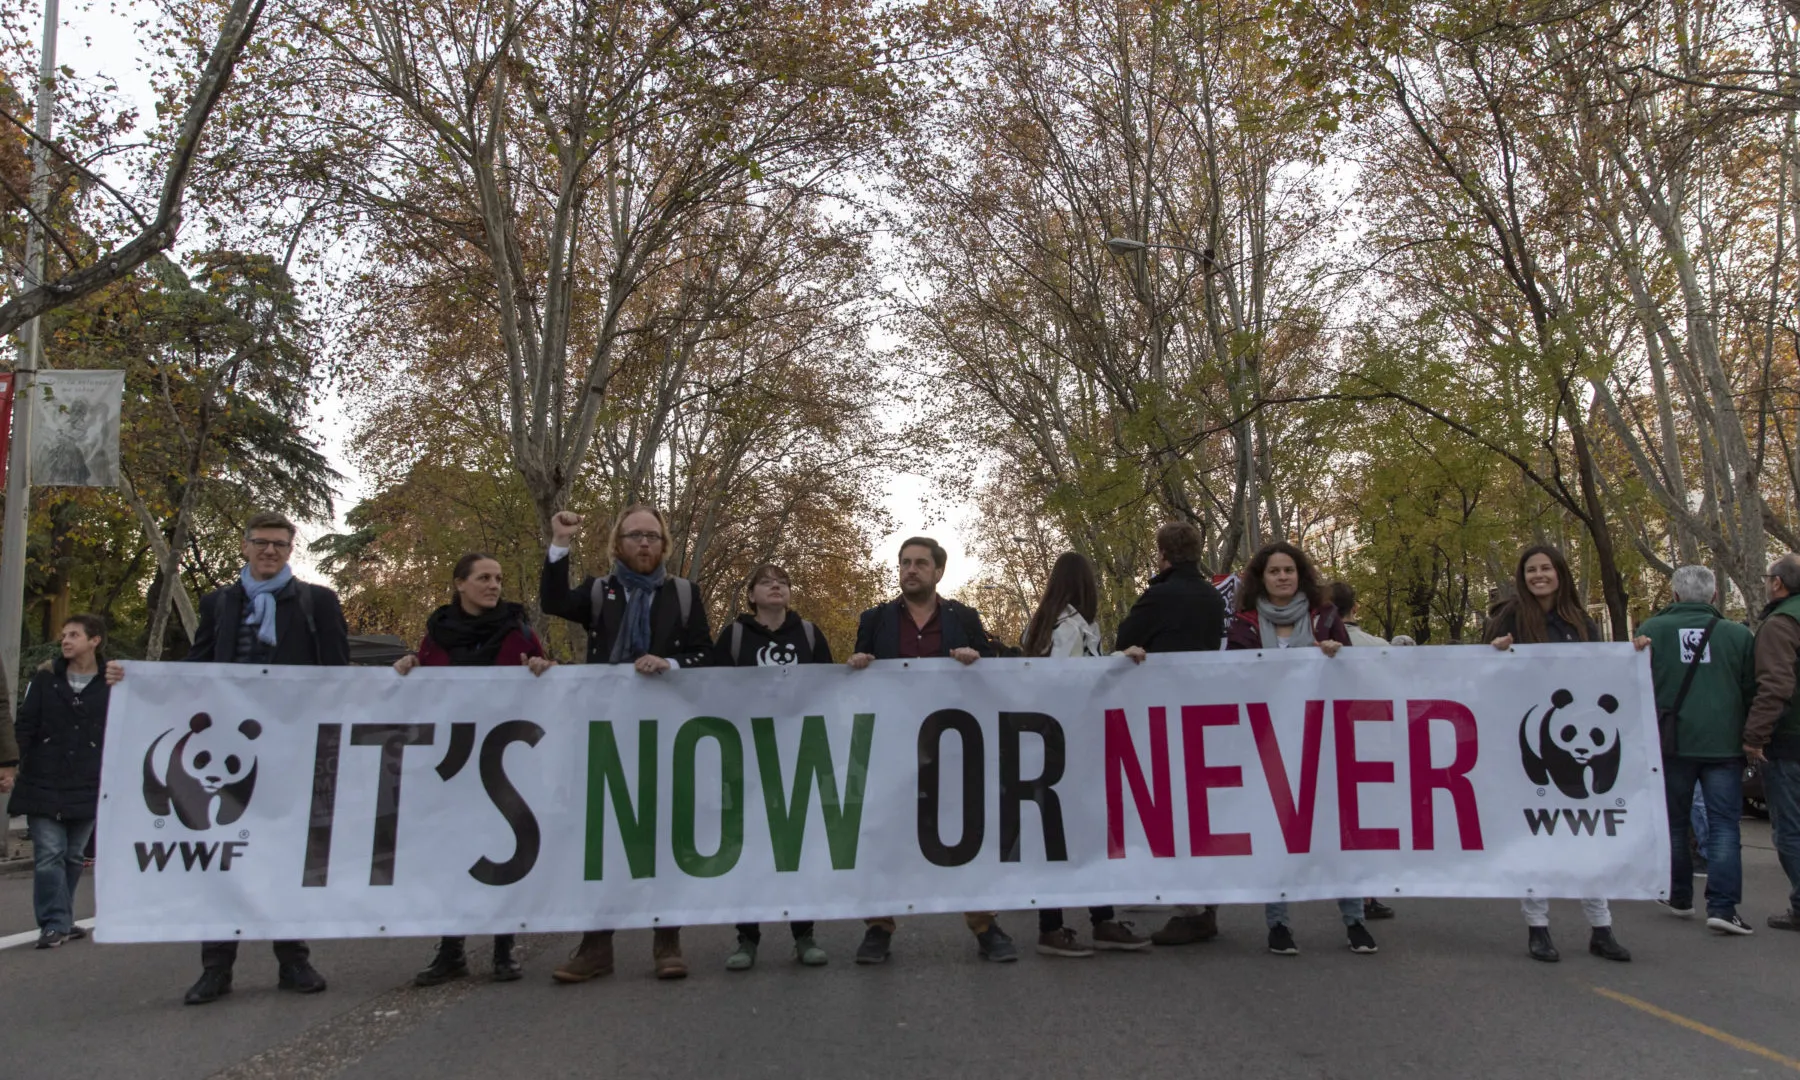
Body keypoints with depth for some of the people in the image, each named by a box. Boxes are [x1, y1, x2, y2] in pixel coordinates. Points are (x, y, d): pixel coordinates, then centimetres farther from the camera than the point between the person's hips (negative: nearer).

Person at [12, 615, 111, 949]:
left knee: (73, 856, 10)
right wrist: (17, 767, -3)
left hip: (87, 788, 0)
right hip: (44, 783, 0)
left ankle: (59, 921, 23)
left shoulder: (112, 683, 0)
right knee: (49, 854, -5)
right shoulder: (45, 678, 3)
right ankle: (55, 923, -1)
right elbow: (24, 726, 3)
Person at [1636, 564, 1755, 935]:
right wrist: (1752, 737, 19)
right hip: (1724, 744, 0)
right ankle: (1722, 907, -6)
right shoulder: (1739, 634, -1)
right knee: (1724, 824, 2)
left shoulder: (1652, 630, -1)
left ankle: (1679, 897, 24)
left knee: (1675, 822, 13)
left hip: (1673, 742, 1)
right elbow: (1753, 691, 5)